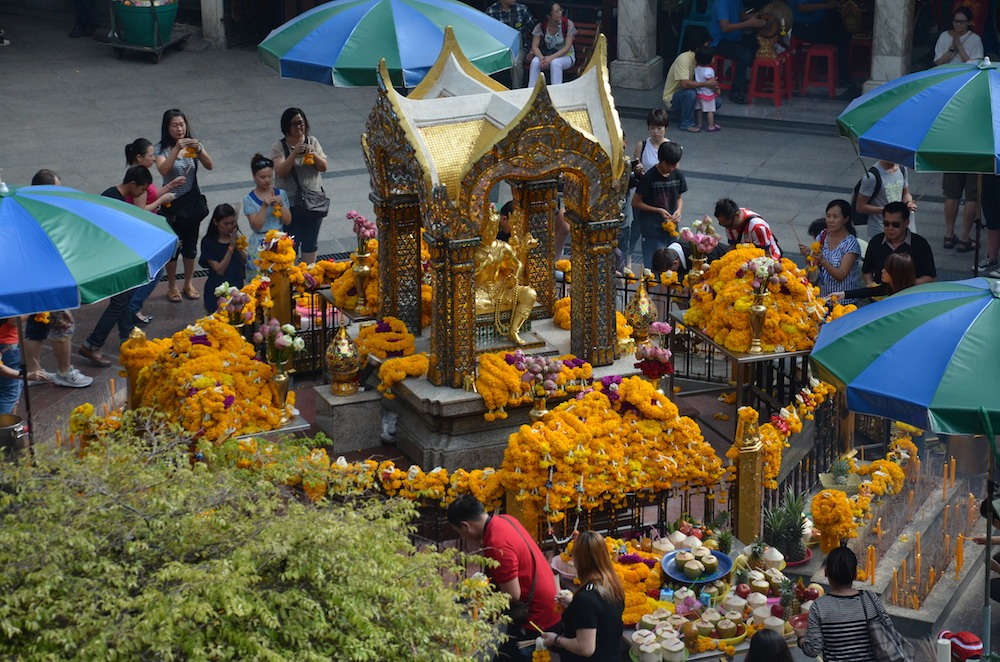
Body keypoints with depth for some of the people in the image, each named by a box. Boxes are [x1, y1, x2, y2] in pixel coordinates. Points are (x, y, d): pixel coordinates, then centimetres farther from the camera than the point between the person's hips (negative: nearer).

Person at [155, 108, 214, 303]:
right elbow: (163, 170, -28)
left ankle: (188, 284, 28)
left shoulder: (193, 144, -1)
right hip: (172, 203, -3)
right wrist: (177, 149, -37)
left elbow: (209, 166, -14)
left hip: (192, 201, 3)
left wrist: (199, 150, -31)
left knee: (190, 245, 13)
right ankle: (172, 287, 20)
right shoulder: (162, 149, -11)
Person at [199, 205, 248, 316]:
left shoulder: (236, 236, 3)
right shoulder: (209, 243, -10)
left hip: (237, 286, 4)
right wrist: (231, 247, -19)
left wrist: (239, 246, -17)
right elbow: (219, 270, -16)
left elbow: (248, 261, -2)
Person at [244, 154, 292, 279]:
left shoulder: (281, 194, 3)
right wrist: (264, 206, -20)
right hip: (260, 245, -3)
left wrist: (280, 205, -13)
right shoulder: (249, 199, -6)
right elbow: (257, 226, -12)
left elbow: (287, 221, 2)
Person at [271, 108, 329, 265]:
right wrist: (294, 153, -28)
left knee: (310, 242, 13)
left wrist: (314, 154, -19)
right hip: (290, 203, -3)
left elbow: (324, 167, 0)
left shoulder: (312, 141, 3)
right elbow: (281, 172, -18)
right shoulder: (279, 147, -7)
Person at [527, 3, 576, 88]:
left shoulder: (568, 24, -16)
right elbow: (535, 46, -9)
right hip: (547, 54, 2)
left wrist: (551, 58, -29)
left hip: (566, 56, -2)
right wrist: (542, 58, -30)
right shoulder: (540, 26, -10)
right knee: (535, 61, -28)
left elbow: (567, 47, -18)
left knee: (555, 62, -36)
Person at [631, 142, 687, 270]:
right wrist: (659, 211, -16)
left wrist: (679, 210, -7)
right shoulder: (649, 178, -14)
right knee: (653, 264, -4)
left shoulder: (678, 176, 1)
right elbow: (635, 202, -8)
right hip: (652, 229, -5)